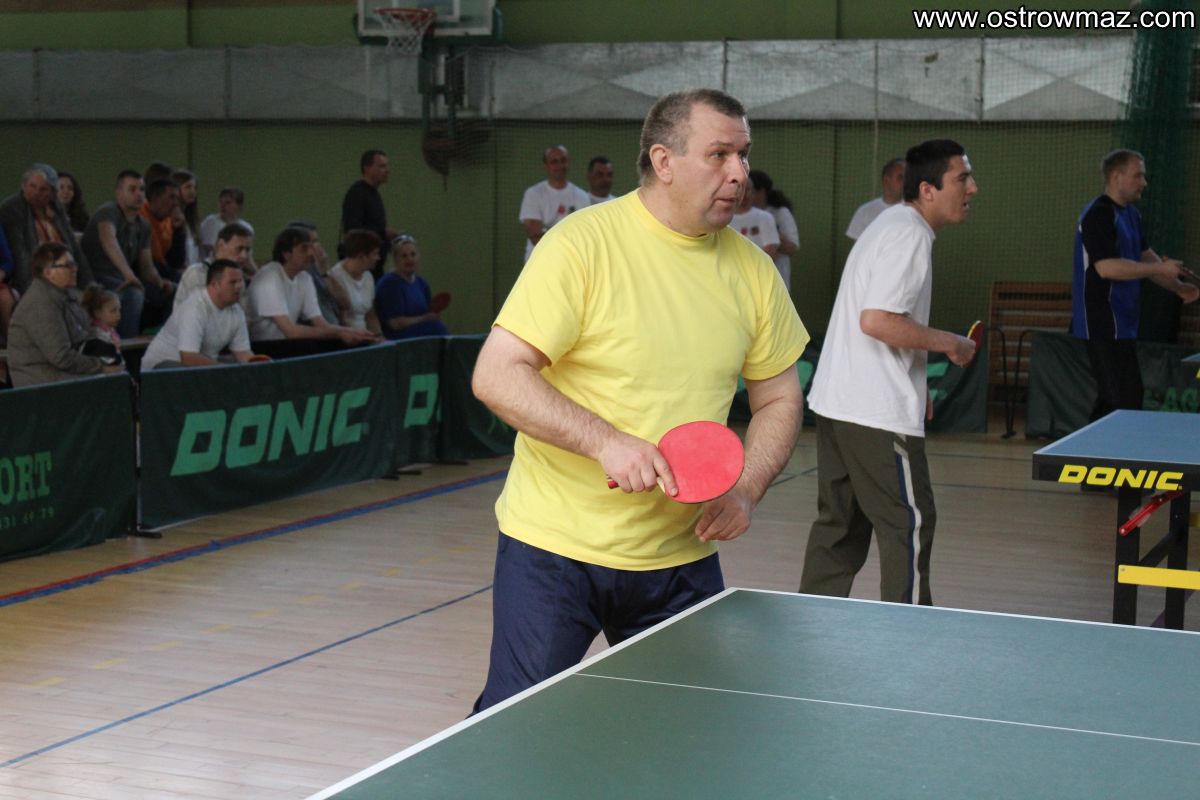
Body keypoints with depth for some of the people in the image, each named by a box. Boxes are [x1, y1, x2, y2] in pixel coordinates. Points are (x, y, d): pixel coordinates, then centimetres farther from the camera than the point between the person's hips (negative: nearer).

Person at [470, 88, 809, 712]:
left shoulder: (752, 270, 4)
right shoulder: (580, 245, -12)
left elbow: (778, 398, 14)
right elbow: (496, 376, -16)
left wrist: (745, 491, -4)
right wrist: (606, 442, -26)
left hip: (682, 556, 5)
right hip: (555, 544, -5)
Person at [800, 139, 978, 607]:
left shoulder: (889, 226, 18)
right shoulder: (910, 235, -15)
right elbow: (877, 320, -26)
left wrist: (914, 387, 22)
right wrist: (949, 343, -14)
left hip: (836, 401, 10)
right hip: (877, 411, -10)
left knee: (839, 524, 14)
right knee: (910, 524, -2)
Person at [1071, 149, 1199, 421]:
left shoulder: (1131, 214, 15)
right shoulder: (1098, 215, -16)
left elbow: (1145, 256, 22)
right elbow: (1106, 267, -25)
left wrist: (1177, 286, 8)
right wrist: (1160, 269, -20)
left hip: (1122, 324, 10)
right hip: (1104, 325, -10)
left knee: (1111, 398, 12)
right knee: (1127, 400, -12)